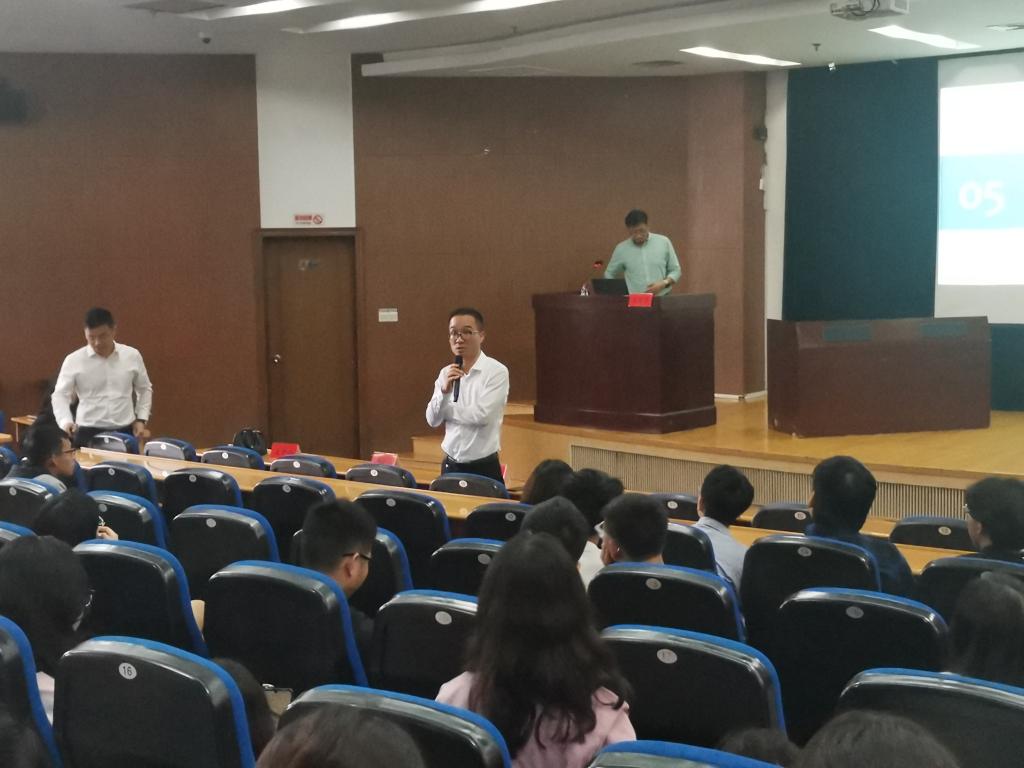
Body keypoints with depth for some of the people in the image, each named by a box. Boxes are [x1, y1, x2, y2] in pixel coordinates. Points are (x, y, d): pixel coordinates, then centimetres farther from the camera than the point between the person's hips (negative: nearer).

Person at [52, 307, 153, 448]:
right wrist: (66, 421, -19)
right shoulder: (74, 360, -3)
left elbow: (144, 389, 17)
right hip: (88, 433, -2)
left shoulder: (132, 356, 4)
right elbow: (60, 395, -2)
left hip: (125, 432, 2)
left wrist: (141, 419, 7)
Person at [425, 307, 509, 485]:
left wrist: (447, 409, -3)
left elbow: (482, 415, -18)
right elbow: (432, 420, 5)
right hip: (450, 465, 5)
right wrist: (444, 391, -13)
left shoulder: (497, 371, -9)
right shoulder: (446, 373, 7)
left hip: (483, 468, -5)